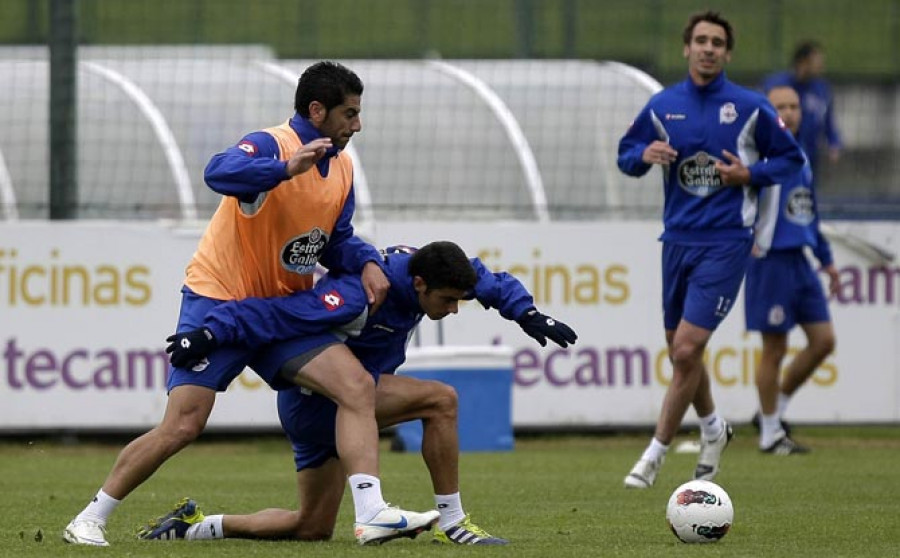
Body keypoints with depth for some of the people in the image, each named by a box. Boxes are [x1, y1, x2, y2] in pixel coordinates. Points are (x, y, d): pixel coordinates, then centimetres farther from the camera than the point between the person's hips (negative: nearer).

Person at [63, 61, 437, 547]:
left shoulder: (342, 168, 6)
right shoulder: (271, 145, -18)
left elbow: (335, 242, 17)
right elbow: (220, 173, -40)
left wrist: (367, 263, -3)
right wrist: (286, 168, -54)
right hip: (218, 300, -7)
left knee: (358, 385, -12)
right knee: (183, 426, -11)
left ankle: (371, 513, -16)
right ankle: (89, 520, 3)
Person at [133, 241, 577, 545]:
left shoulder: (421, 267, -4)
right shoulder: (359, 298, -29)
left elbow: (490, 281, 11)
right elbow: (274, 312, -31)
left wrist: (527, 313, -5)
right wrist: (210, 333, -38)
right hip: (317, 394, -10)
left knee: (312, 528, 17)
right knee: (440, 400, -22)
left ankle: (191, 525, 20)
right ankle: (451, 524, -16)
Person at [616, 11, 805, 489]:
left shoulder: (750, 108, -3)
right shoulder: (662, 106, 5)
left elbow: (790, 158, 6)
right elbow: (626, 154, 14)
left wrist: (750, 174, -11)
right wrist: (645, 155, -9)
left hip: (726, 242, -4)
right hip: (678, 238, 4)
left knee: (687, 350, -13)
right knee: (680, 353, 12)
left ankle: (655, 455, -3)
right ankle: (712, 427, 40)